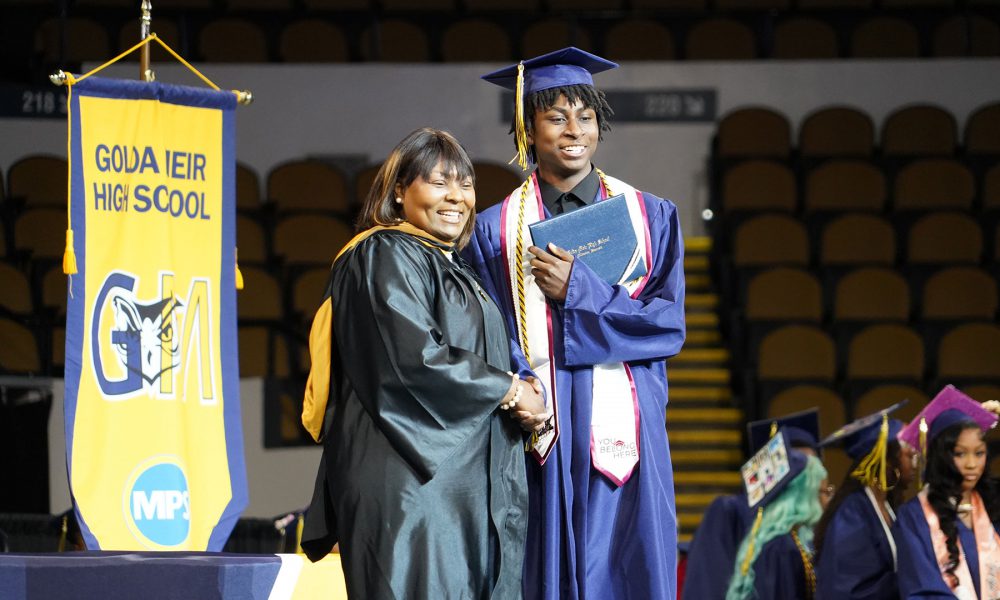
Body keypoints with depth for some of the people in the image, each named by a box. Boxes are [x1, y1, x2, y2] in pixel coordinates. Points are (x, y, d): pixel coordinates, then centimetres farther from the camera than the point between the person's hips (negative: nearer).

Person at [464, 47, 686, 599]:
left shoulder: (652, 218, 11)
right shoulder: (495, 230, 9)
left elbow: (668, 324, 1)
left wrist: (578, 291, -9)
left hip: (623, 433, 0)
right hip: (540, 438, 0)